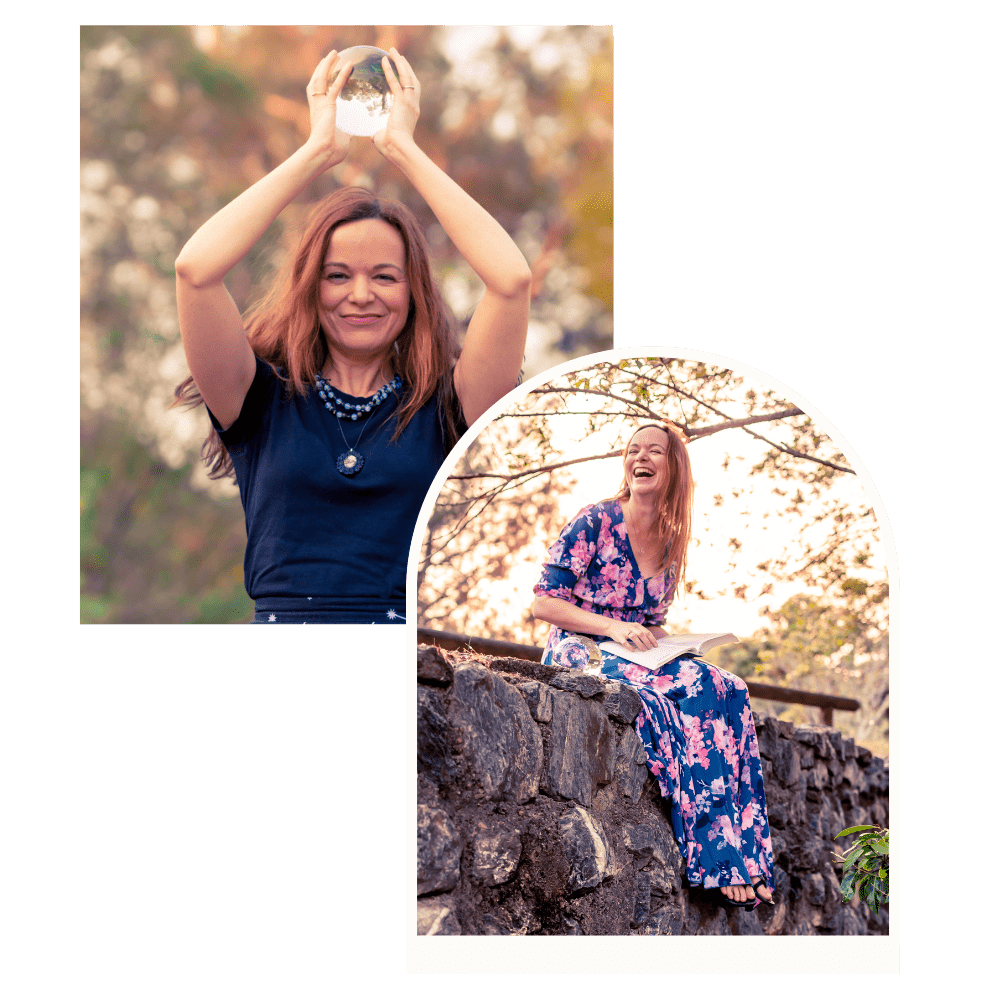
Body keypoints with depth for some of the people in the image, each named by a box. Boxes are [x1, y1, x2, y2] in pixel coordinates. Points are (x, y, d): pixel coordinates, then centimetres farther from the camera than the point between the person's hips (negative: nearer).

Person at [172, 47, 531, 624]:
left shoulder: (444, 410, 11)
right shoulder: (263, 403, 12)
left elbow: (512, 280, -3)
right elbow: (197, 269, -1)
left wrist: (402, 146, 5)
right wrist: (319, 150, 5)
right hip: (286, 617, 1)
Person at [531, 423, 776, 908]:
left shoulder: (670, 545, 12)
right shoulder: (594, 523, -7)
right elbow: (544, 604, -9)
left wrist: (655, 639, -3)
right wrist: (614, 627, -20)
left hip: (640, 653, 6)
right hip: (579, 653, -6)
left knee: (725, 689, -23)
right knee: (683, 694, -32)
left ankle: (744, 854, -27)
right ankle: (719, 861, -31)